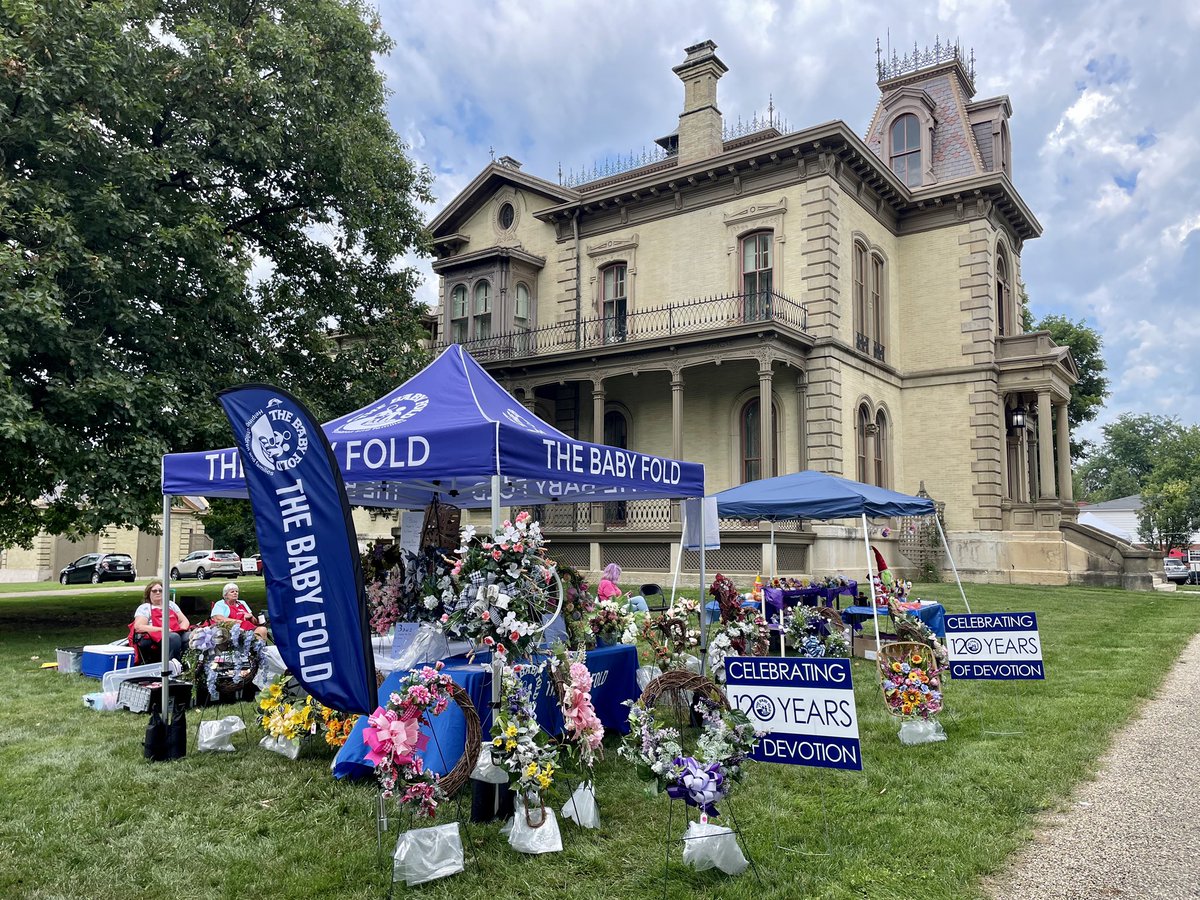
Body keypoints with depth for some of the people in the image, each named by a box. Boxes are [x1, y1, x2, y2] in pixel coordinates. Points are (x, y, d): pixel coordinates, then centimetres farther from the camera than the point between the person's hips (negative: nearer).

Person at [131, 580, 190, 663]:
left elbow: (185, 621, 25)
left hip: (177, 634, 4)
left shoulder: (171, 605, 28)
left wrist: (181, 630, 0)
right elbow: (138, 627, -3)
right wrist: (162, 629, -12)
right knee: (174, 637, -38)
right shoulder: (144, 608, 14)